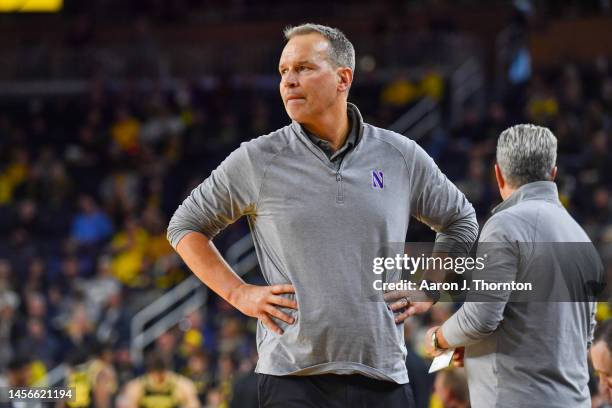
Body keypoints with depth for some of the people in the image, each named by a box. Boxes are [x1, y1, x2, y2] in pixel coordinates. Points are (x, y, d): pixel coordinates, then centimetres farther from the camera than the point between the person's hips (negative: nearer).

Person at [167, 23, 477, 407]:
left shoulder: (401, 157, 7)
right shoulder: (257, 160, 2)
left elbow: (462, 223, 23)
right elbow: (185, 227, 13)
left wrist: (428, 289, 11)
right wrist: (239, 293, 3)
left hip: (384, 377, 2)